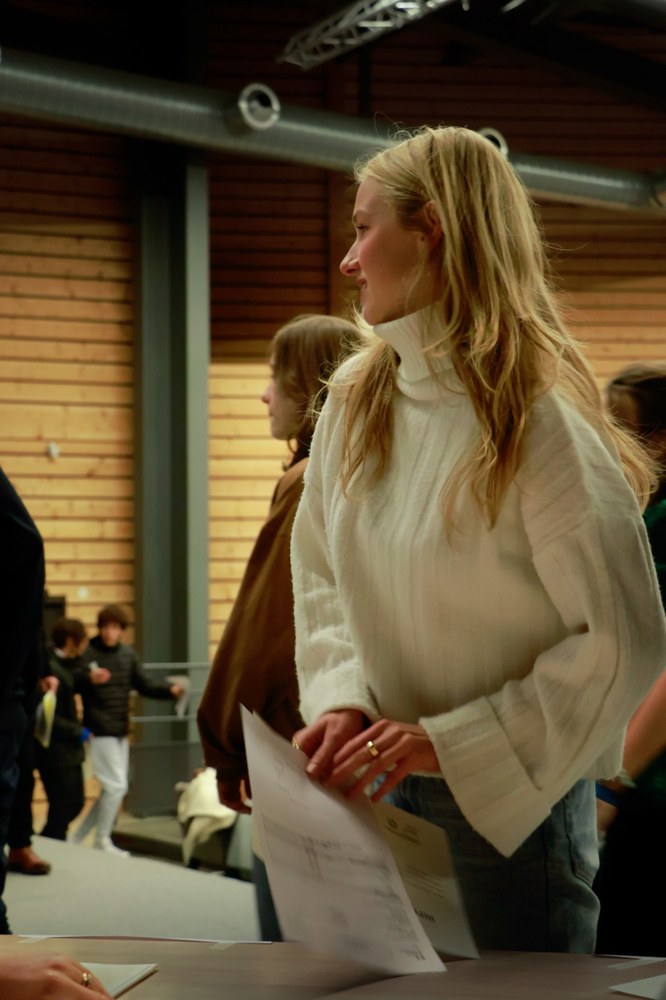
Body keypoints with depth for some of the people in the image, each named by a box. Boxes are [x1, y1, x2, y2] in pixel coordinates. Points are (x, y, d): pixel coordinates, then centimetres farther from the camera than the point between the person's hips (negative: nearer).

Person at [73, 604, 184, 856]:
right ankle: (102, 841, 7)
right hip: (99, 732, -7)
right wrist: (88, 678, -37)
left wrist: (170, 689, -5)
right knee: (116, 787, -9)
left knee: (114, 789, 12)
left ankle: (78, 836, 24)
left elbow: (144, 685, 11)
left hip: (121, 732, 7)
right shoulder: (87, 654, -12)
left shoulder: (128, 654, 7)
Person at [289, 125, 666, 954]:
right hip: (381, 791, 6)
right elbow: (319, 581, 11)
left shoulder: (537, 419, -18)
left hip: (512, 803, -6)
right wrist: (340, 701, -9)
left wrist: (448, 740, -20)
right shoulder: (355, 399, 3)